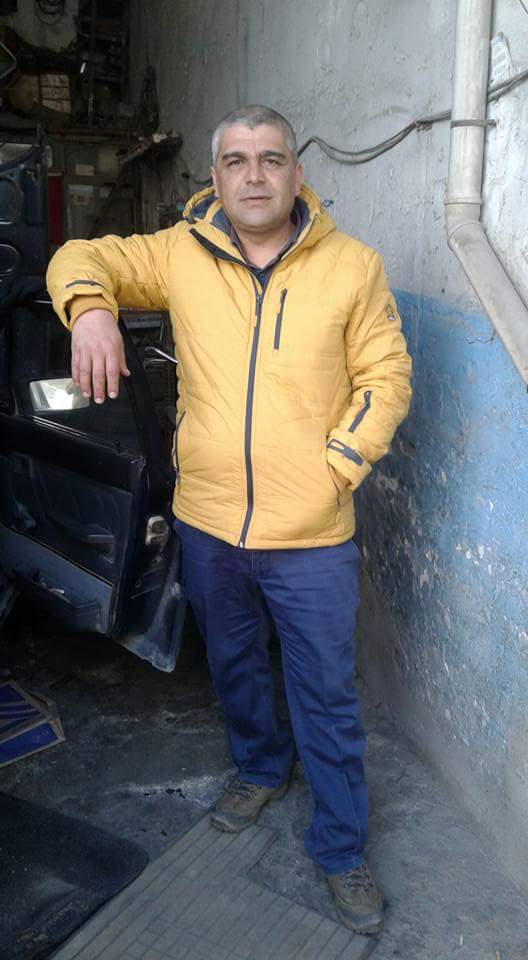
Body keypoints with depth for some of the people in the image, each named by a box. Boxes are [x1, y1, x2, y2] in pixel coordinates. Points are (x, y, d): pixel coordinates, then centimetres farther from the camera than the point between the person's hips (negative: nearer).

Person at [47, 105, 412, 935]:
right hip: (207, 524, 3)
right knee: (233, 666, 25)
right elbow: (83, 258, 6)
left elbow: (385, 378, -2)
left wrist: (336, 467, -12)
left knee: (327, 695, 10)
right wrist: (91, 307, -18)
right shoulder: (179, 255, -1)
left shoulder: (352, 266, -6)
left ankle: (342, 849, 32)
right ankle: (261, 766, 54)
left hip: (312, 537, -2)